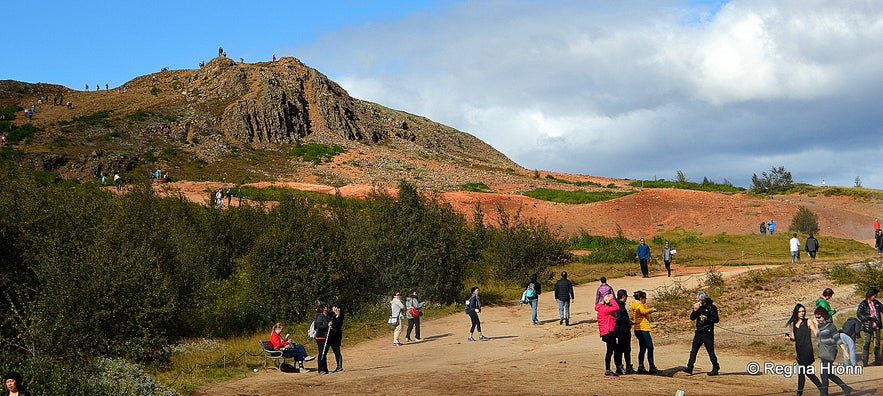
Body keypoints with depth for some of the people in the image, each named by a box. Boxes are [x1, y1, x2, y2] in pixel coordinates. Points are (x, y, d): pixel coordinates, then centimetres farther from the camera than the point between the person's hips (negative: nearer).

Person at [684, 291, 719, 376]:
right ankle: (689, 368, 5)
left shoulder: (711, 307, -7)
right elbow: (692, 318, 4)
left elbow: (716, 319, -9)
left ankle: (715, 369, 8)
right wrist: (695, 310, -12)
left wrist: (707, 318, -23)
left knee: (710, 351, -2)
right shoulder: (698, 307, 9)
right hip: (698, 332, 6)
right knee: (693, 350, 3)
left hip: (708, 333, -6)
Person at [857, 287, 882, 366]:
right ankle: (864, 362, -2)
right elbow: (859, 314, -13)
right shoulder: (863, 304, -8)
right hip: (868, 326, -6)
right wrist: (869, 317, -19)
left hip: (876, 326, 6)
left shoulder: (876, 303, 9)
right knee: (867, 343, -6)